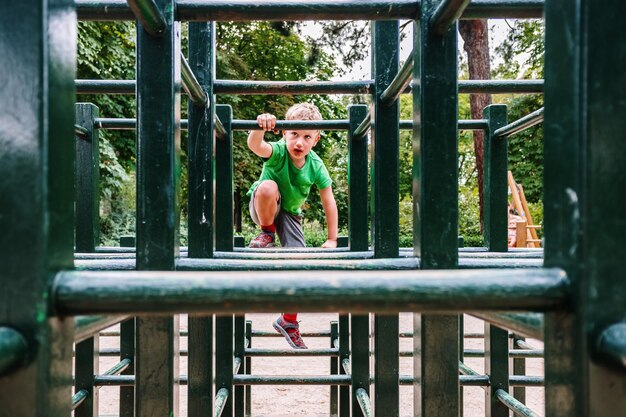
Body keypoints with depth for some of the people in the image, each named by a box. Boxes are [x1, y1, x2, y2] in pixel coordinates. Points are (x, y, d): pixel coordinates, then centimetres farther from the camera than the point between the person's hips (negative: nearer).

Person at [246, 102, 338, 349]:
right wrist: (261, 127, -73)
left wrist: (332, 239, -13)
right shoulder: (278, 151, -27)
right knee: (268, 186, -39)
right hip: (263, 207, -3)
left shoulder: (316, 166, -19)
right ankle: (267, 234, -11)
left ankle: (288, 321, 10)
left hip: (290, 213, 3)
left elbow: (329, 202, -12)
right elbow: (255, 146, -50)